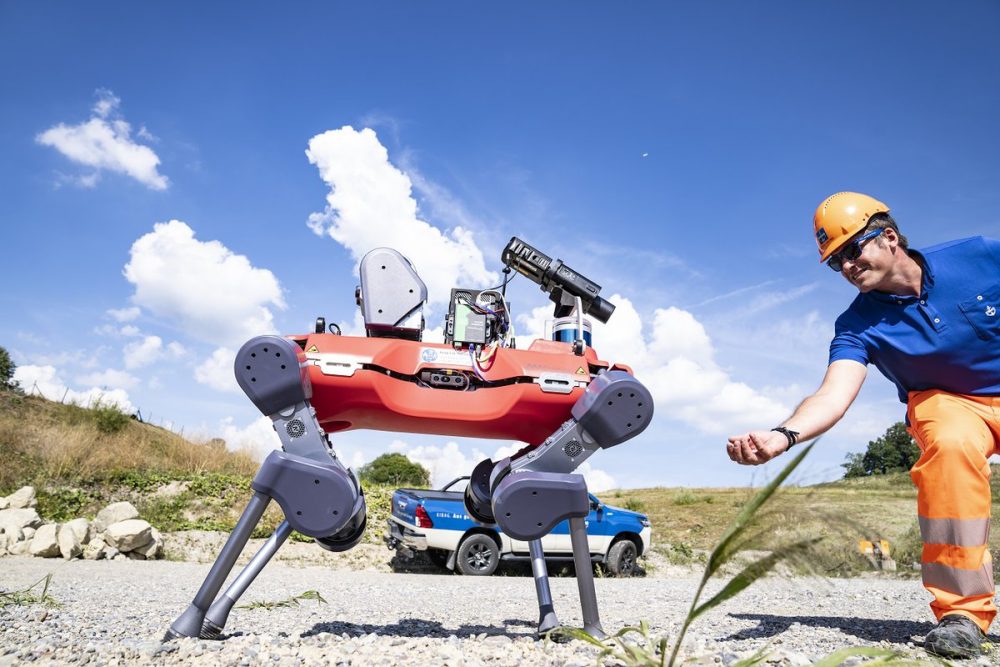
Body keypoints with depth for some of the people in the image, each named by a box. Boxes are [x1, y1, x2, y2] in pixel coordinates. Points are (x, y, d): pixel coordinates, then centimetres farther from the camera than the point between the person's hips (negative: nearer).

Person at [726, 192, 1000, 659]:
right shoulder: (858, 325, -14)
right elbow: (834, 394, -28)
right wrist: (783, 434, -47)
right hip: (948, 402, -1)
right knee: (951, 444, -32)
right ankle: (962, 609, -22)